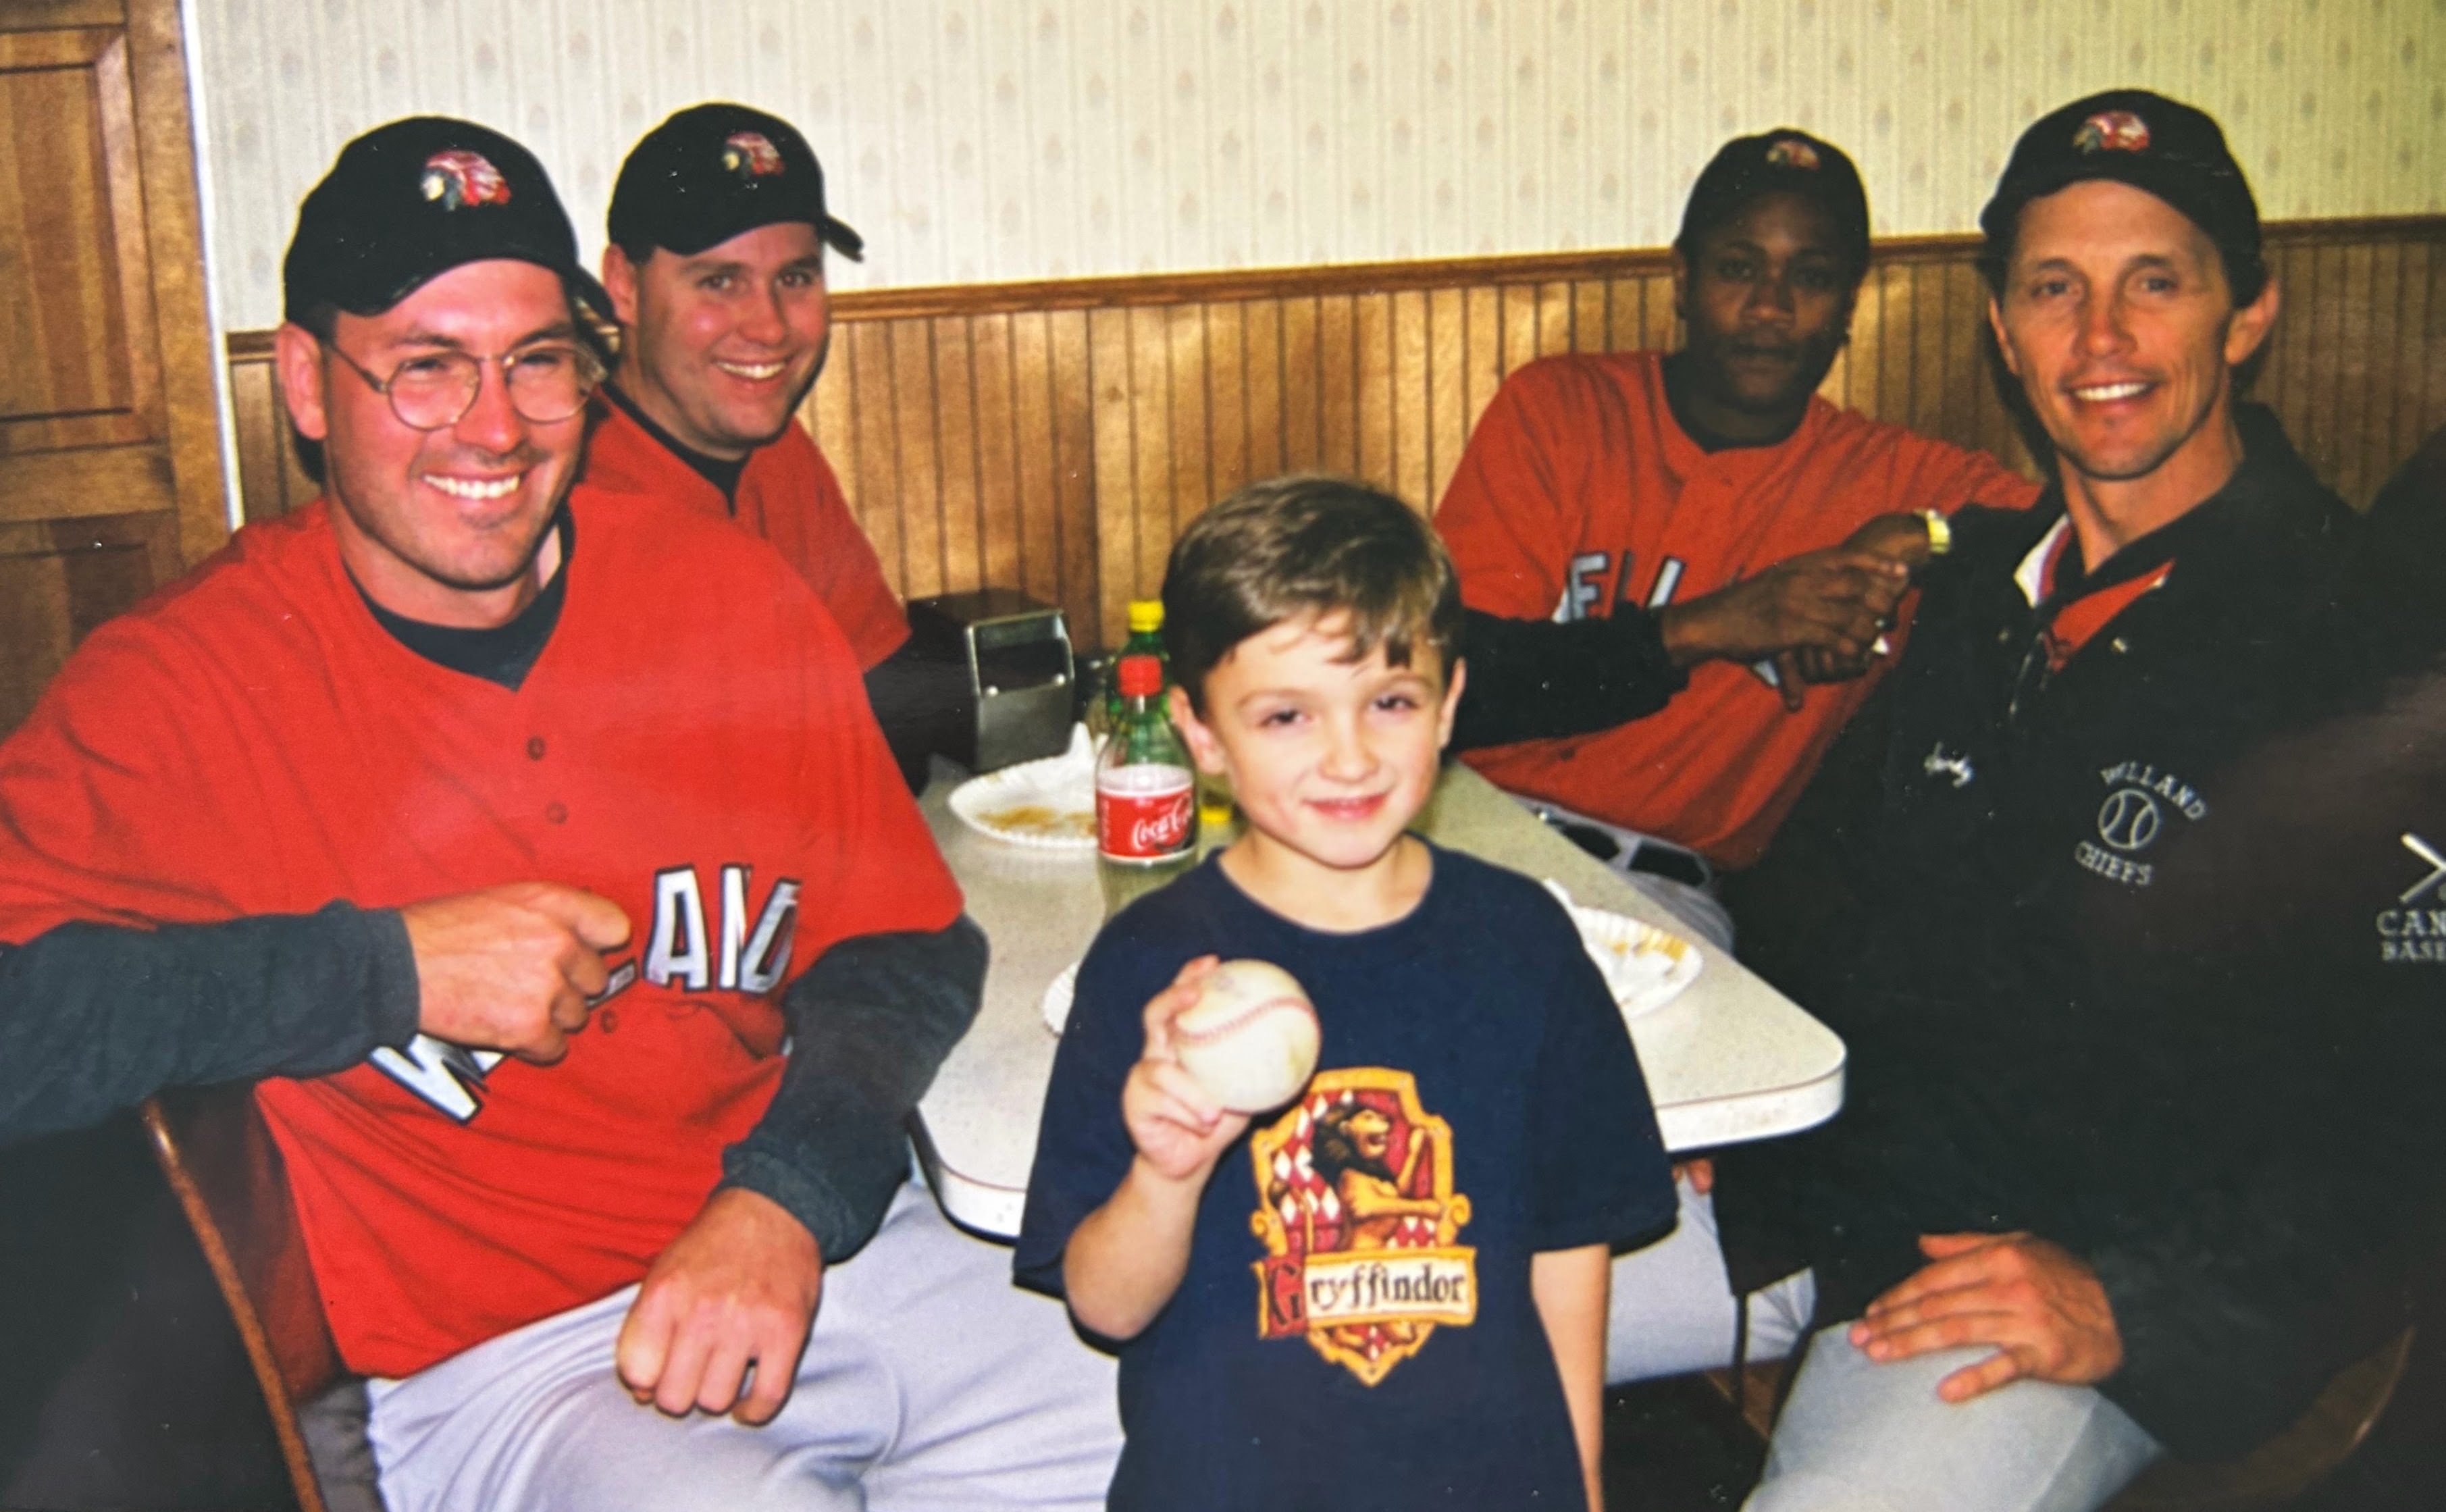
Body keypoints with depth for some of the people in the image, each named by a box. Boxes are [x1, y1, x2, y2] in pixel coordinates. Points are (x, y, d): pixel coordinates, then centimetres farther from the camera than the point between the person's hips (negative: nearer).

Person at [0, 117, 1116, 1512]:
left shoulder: (725, 591, 4)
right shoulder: (176, 690, -5)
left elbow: (906, 945, 7)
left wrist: (785, 1202, -10)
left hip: (821, 1246, 4)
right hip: (490, 1358, -4)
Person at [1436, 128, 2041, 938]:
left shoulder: (1897, 480, 6)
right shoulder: (1553, 408, 4)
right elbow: (1448, 681, -7)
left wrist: (1922, 539, -15)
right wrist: (1703, 628, -15)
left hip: (1666, 878, 0)